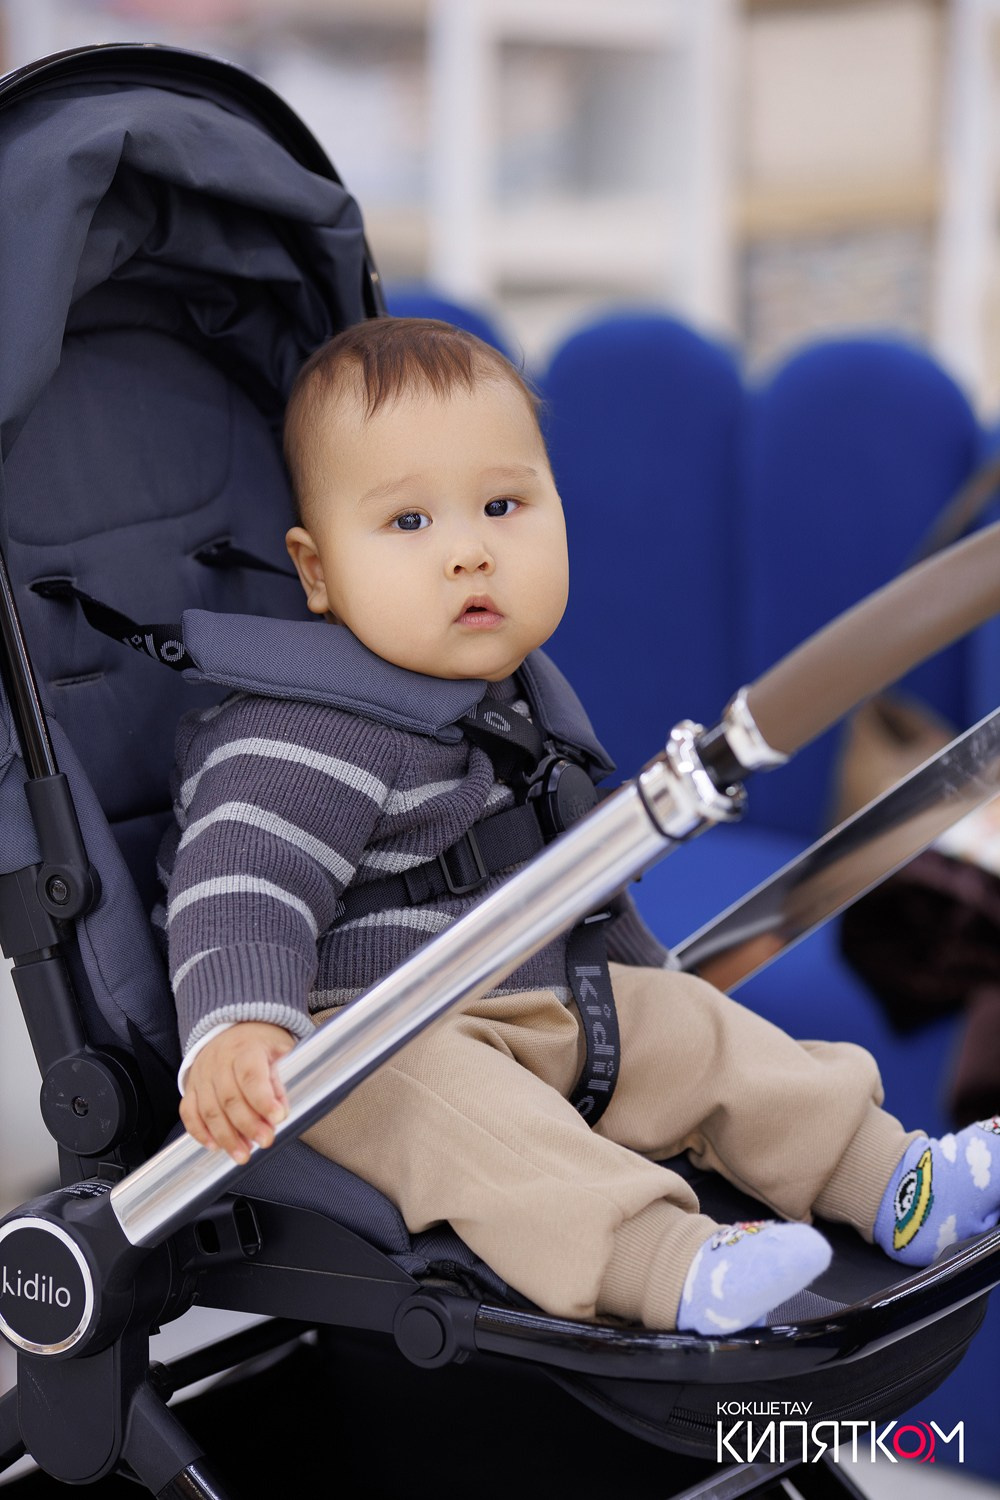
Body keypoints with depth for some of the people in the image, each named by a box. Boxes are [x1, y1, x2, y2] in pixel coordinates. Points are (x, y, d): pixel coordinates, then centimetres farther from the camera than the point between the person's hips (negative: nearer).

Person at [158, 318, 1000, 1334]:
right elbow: (242, 880, -31)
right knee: (445, 1102, -35)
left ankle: (892, 1183, 8)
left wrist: (643, 976, 33)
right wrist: (236, 1027, -48)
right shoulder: (312, 734, -21)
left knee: (691, 1029, 4)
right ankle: (662, 1262, -50)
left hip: (540, 1002, 9)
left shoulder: (515, 703, 9)